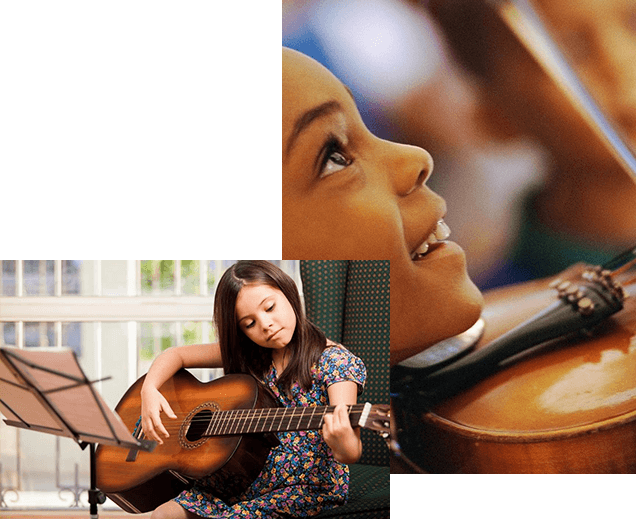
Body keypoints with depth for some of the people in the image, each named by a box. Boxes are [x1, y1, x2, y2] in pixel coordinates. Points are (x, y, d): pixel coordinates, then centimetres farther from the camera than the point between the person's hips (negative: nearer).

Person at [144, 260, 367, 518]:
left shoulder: (335, 361, -13)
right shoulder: (245, 355, 6)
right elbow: (177, 354, 14)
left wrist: (345, 448, -50)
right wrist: (149, 390, -6)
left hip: (305, 496, -6)